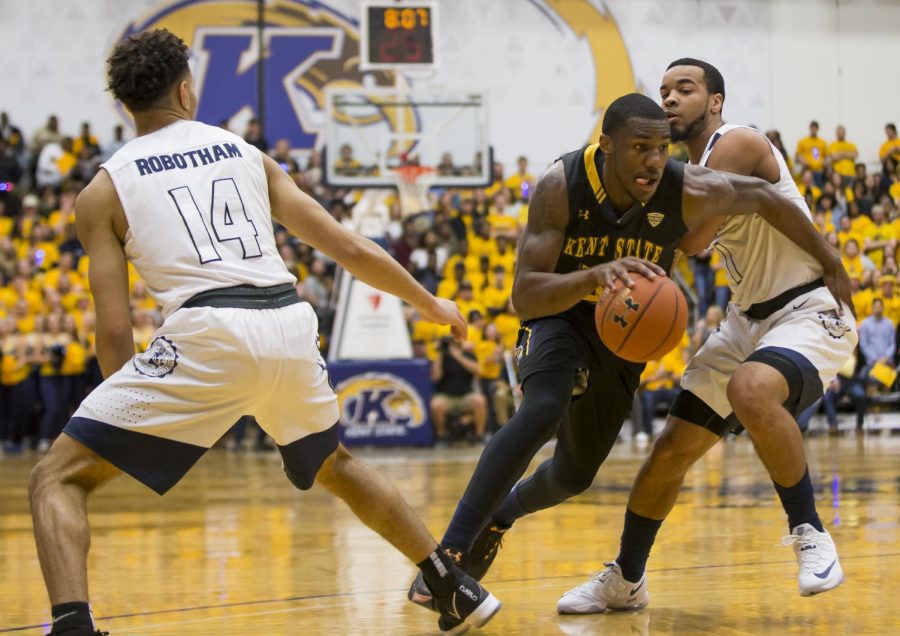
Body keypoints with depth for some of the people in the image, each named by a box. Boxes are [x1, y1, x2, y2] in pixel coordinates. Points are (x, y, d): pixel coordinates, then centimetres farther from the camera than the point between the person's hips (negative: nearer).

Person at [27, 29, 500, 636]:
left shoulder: (103, 190, 12)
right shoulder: (249, 154, 22)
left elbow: (115, 332, 6)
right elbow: (351, 250, 21)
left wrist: (134, 417, 20)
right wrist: (429, 302, 35)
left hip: (208, 334, -4)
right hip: (293, 325, 5)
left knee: (59, 477, 5)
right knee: (334, 465, 34)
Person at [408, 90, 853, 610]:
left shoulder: (690, 192, -27)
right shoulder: (561, 188, -30)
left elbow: (767, 198, -9)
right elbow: (524, 294, -33)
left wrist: (831, 265, 1)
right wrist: (593, 276, -52)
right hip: (561, 313, -3)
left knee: (576, 473, 14)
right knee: (543, 412, -35)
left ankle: (501, 513, 48)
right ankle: (450, 553, -31)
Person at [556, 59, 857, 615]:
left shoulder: (739, 145, -15)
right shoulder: (694, 172, 11)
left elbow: (692, 239, -23)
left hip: (811, 312, -9)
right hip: (749, 318, 9)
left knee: (750, 390, -39)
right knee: (672, 450, 5)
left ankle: (810, 533, -22)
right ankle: (625, 581, 23)